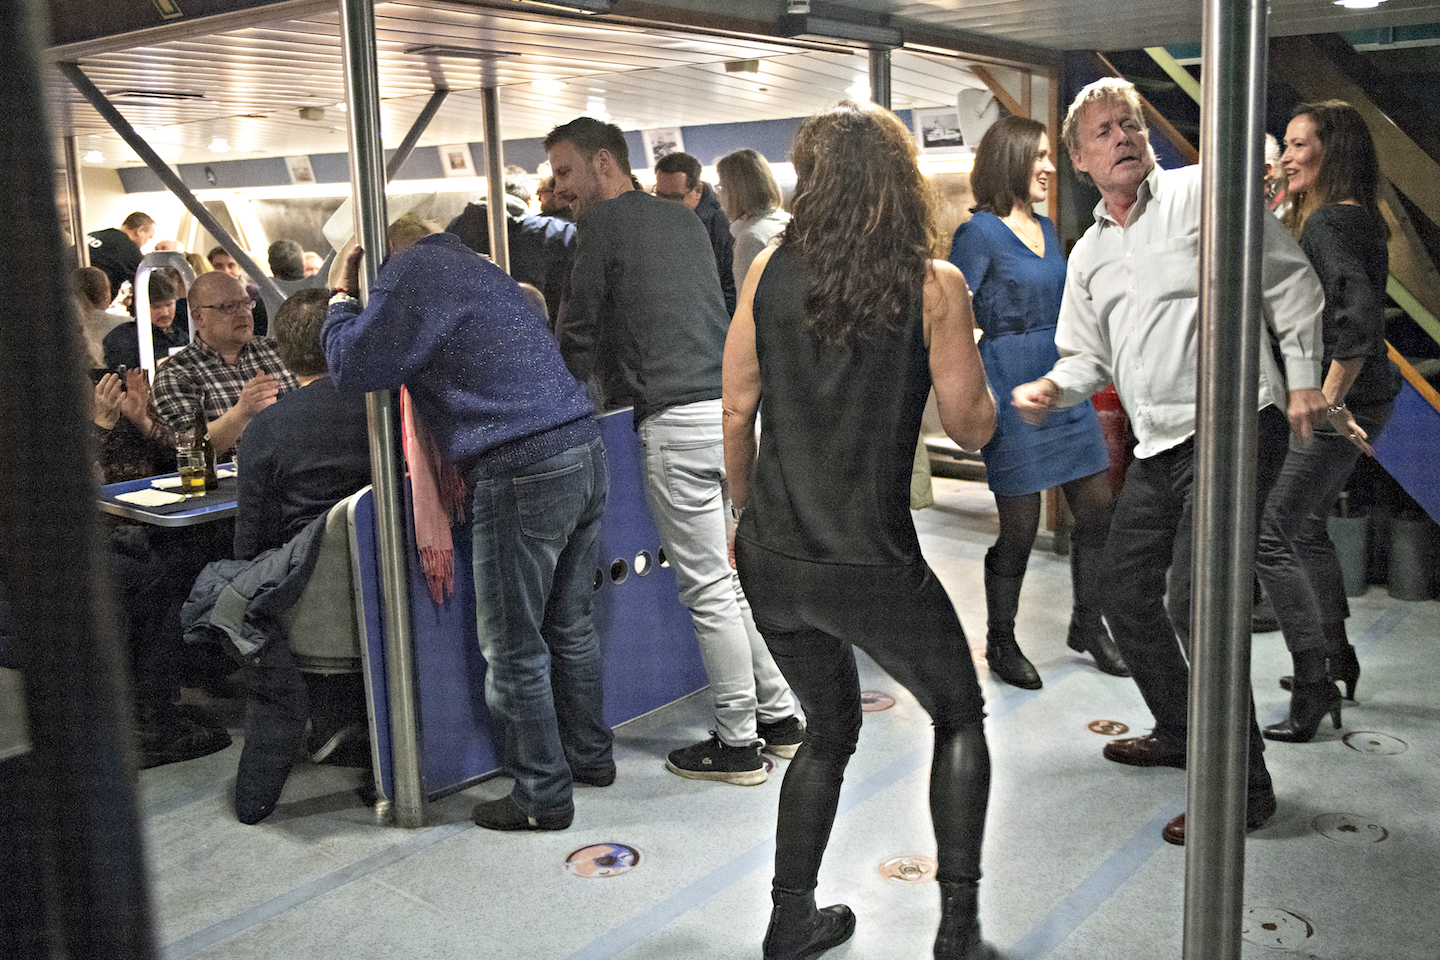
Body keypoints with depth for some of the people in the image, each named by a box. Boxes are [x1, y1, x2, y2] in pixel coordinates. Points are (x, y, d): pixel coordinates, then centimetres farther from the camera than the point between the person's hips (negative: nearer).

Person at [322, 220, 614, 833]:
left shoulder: (411, 273, -4)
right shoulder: (472, 263, 25)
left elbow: (354, 368, -5)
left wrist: (341, 298, 11)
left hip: (524, 472, -9)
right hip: (586, 449, 9)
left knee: (514, 649, 3)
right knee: (571, 626, 20)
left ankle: (542, 797, 12)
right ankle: (590, 756, 33)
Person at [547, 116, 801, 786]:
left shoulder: (604, 224, -1)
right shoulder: (685, 220, 21)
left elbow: (579, 335, 1)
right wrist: (617, 383, 36)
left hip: (679, 423, -8)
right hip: (740, 405, 8)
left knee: (708, 591, -1)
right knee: (746, 576, 15)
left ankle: (737, 744, 8)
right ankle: (779, 719, 22)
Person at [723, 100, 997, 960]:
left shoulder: (770, 272, 1)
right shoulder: (935, 285, -8)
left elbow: (737, 410, 4)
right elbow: (970, 428, -5)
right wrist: (966, 355, 14)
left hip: (772, 559, 4)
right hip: (872, 567, -4)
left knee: (830, 727, 25)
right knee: (960, 718, 20)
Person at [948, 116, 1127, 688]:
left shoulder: (1046, 229, 14)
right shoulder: (979, 232, -10)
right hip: (1012, 389, -8)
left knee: (1097, 506, 9)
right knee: (1019, 521, -1)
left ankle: (1087, 624, 27)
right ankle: (1001, 642, 17)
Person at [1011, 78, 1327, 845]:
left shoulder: (1202, 193, -3)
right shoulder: (1088, 256, 16)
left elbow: (1289, 280, -1)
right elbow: (1088, 355, 17)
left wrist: (1303, 377, -7)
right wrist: (1051, 387, -4)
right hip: (1157, 445, 8)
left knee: (1193, 601, -16)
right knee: (1124, 592, 13)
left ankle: (1242, 786, -3)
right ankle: (1180, 733, 35)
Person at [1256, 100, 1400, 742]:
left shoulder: (1327, 222, -17)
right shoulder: (1356, 217, 12)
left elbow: (1361, 313, -32)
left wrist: (1331, 400, -27)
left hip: (1337, 403, -10)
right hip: (1361, 399, 10)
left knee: (1270, 536, -9)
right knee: (1306, 525, 23)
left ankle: (1314, 691, -2)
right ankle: (1336, 659, 37)